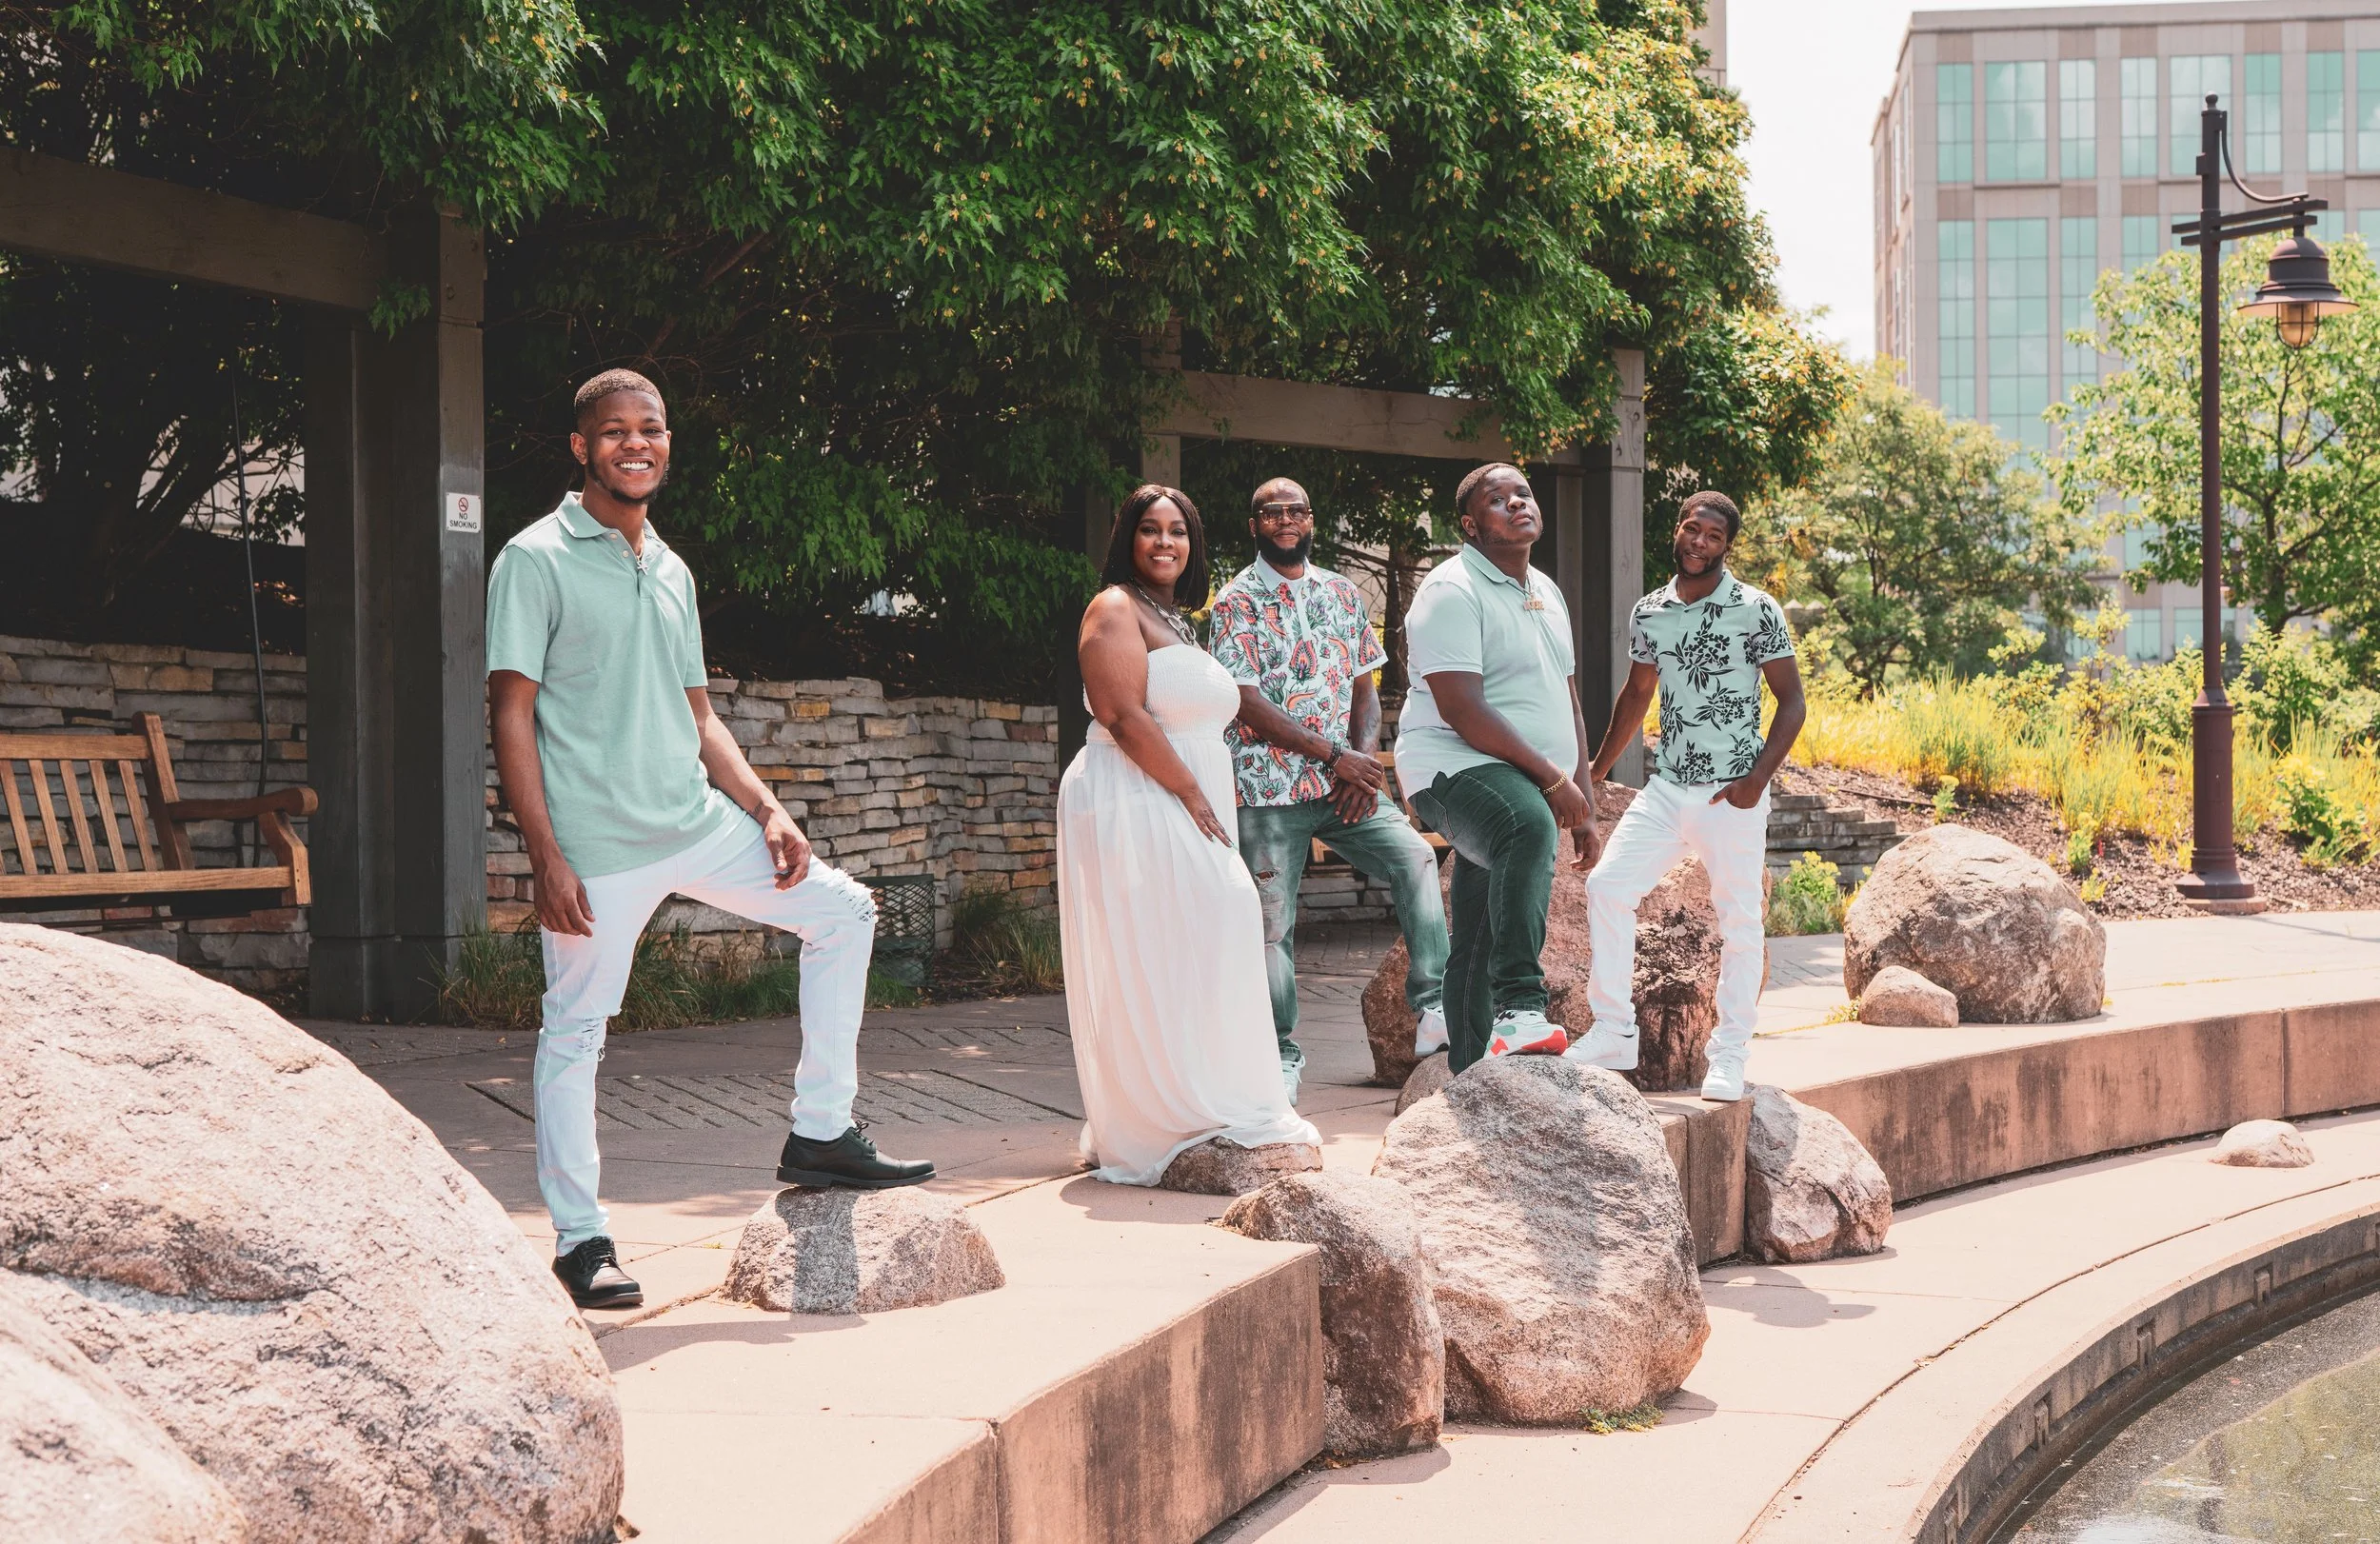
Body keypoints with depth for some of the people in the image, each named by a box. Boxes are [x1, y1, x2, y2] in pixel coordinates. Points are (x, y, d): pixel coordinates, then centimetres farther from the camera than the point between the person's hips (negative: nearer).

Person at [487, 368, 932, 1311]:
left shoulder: (671, 572, 16)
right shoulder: (536, 561, -6)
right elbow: (511, 714, -11)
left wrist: (766, 810, 6)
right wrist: (546, 859, -18)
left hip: (696, 820, 7)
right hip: (598, 843, -7)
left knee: (841, 911, 8)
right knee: (574, 1032, -1)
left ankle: (820, 1135, 13)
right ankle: (580, 1237, 12)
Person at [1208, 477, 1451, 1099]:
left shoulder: (1342, 594, 13)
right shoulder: (1237, 602, -3)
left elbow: (1365, 688, 14)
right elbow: (1247, 702, -12)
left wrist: (1364, 758, -6)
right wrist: (1337, 756, -15)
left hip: (1345, 784, 4)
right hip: (1269, 789, -4)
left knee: (1414, 857, -18)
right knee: (1273, 921, 1)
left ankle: (1432, 1008, -18)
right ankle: (1282, 1053, 16)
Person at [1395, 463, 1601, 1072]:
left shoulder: (1545, 592, 19)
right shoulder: (1453, 592, -10)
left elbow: (1567, 702, 24)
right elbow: (1460, 708, -19)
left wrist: (1583, 805, 17)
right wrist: (1553, 778, -18)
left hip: (1533, 792, 9)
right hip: (1456, 769, -9)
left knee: (1481, 949, 11)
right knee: (1528, 827, -40)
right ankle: (1519, 1009, -44)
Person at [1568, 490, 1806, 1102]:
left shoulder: (1757, 611, -6)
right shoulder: (1648, 613, 7)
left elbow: (1791, 700, -5)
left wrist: (1757, 778, -14)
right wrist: (1595, 769, 24)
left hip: (1733, 796, -4)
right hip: (1665, 788, 4)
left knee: (1739, 922, 1)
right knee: (1606, 885, -6)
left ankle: (1729, 1057, 11)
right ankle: (1614, 1033, 3)